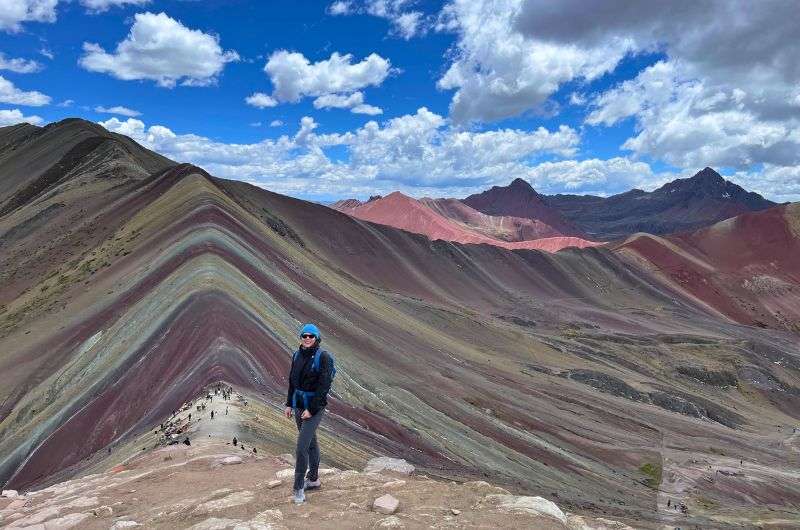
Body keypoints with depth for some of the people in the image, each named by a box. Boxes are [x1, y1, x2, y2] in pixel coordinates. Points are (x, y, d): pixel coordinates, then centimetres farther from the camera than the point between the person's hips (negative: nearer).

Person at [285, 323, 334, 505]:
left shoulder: (323, 357, -15)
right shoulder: (297, 355, 3)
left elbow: (324, 386, -18)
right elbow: (292, 381, 13)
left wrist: (311, 409, -19)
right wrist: (289, 404, 11)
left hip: (315, 406, -6)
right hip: (299, 404, 6)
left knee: (301, 447, -9)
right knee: (310, 442, 19)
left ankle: (298, 488, 4)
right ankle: (313, 479, 32)